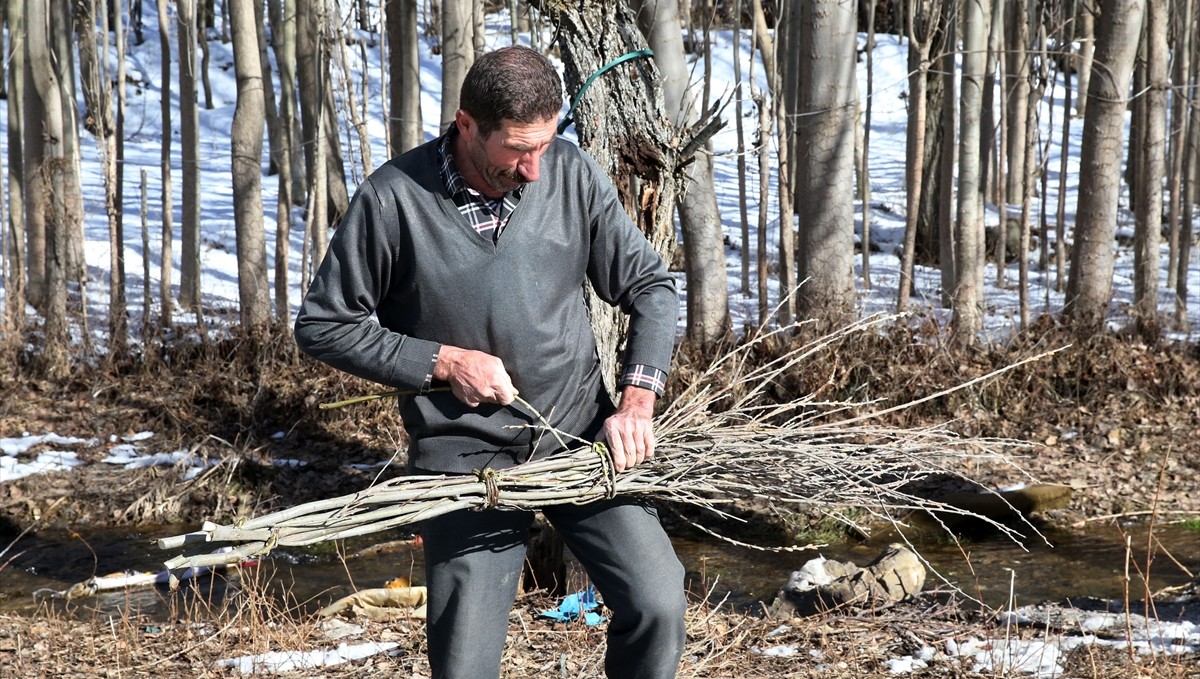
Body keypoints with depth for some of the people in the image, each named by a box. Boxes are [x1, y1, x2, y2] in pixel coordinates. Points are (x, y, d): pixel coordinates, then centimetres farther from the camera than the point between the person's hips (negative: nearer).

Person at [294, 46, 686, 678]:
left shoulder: (571, 173, -4)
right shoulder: (393, 199, -12)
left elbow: (650, 286, 5)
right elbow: (322, 325, -3)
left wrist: (636, 400, -8)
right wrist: (443, 362, -11)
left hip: (581, 431, 2)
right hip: (466, 453, -2)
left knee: (656, 604, -11)